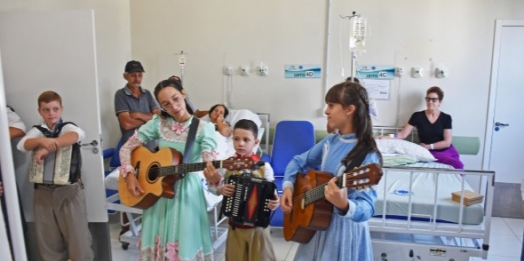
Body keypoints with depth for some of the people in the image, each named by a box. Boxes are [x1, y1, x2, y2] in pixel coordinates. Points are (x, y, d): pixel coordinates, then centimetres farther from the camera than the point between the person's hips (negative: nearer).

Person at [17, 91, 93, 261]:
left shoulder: (67, 128, -4)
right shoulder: (37, 131, 7)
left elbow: (79, 134, -28)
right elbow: (22, 145, -12)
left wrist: (47, 148, -32)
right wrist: (42, 141, -32)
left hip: (69, 190, -3)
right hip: (43, 192, 4)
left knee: (77, 235, 2)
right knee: (48, 239, 13)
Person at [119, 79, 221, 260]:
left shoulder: (203, 128, -10)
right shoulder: (157, 123, -3)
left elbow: (210, 162, -21)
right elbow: (127, 148, 3)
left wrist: (214, 178, -43)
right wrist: (129, 175, -11)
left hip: (188, 191, -2)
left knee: (185, 245, 5)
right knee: (158, 244, 12)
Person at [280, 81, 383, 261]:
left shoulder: (367, 156, -21)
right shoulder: (329, 141, 0)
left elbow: (366, 208, -27)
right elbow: (298, 162, 12)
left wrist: (344, 205, -46)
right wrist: (288, 187, -3)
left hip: (344, 229, -6)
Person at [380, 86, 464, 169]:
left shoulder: (446, 118, 1)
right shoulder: (417, 116, -1)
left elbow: (447, 142, -5)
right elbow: (403, 134, -6)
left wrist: (428, 146, -11)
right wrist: (389, 137, -22)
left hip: (449, 151, 3)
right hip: (431, 153, -3)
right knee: (458, 165, -24)